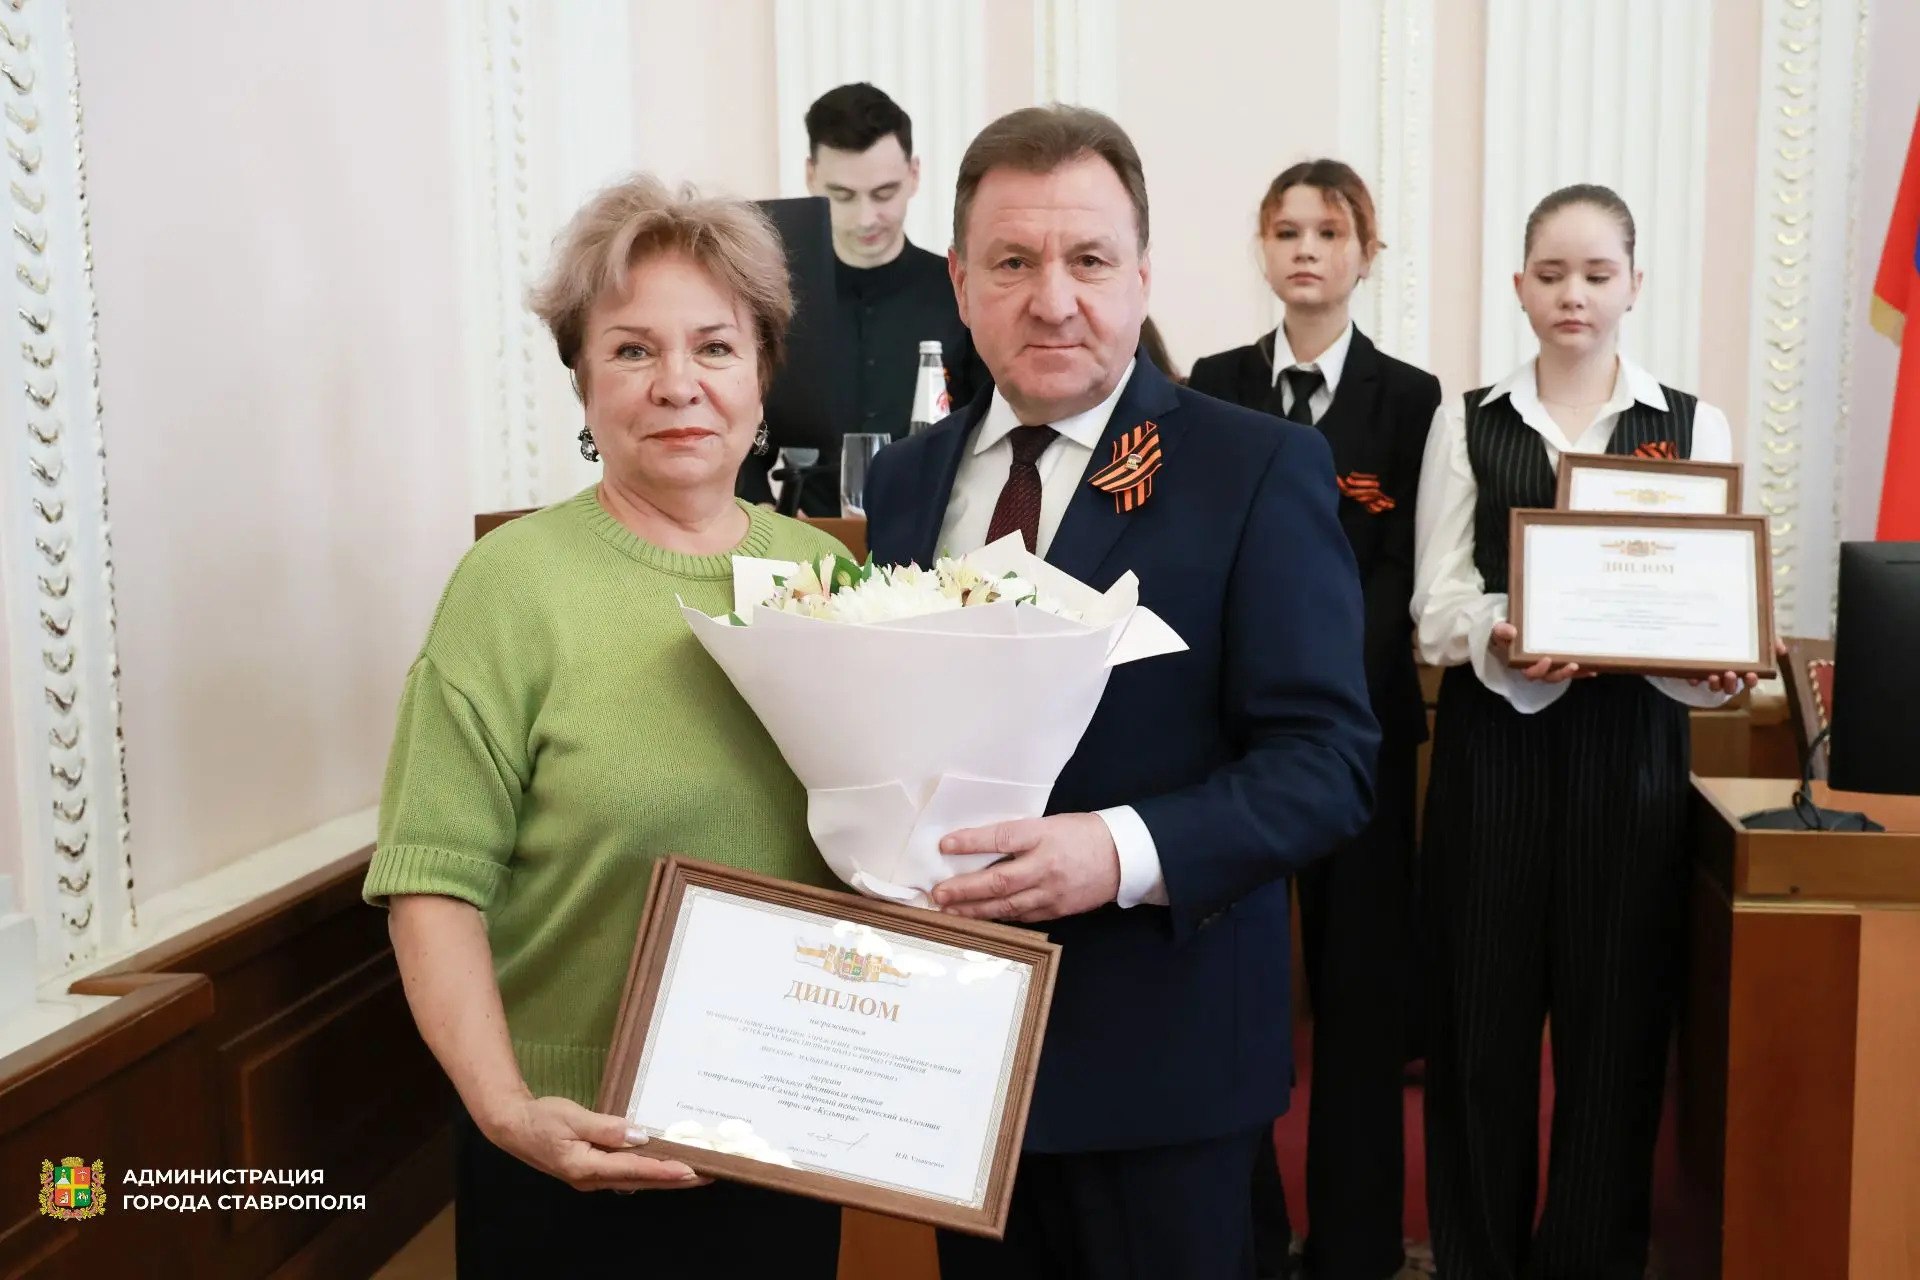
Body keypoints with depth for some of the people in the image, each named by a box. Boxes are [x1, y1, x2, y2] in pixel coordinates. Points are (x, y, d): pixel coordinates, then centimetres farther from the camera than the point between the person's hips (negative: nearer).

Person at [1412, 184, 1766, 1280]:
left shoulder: (1695, 427, 7)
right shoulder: (1468, 425, 6)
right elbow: (1437, 607, -1)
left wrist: (1722, 668, -19)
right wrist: (1502, 636, -22)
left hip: (1631, 757, 0)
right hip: (1492, 750, 0)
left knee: (1615, 1025, 4)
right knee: (1481, 1023, 4)